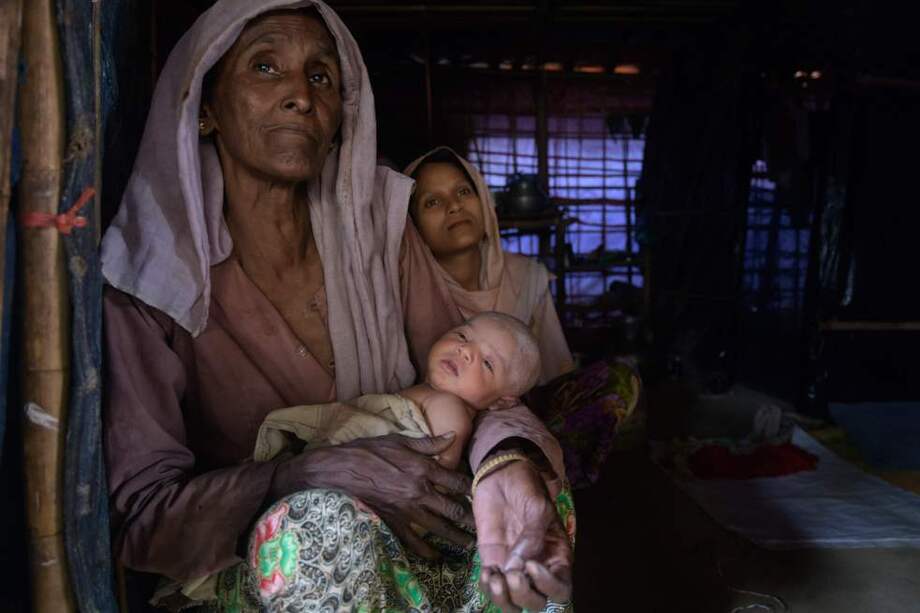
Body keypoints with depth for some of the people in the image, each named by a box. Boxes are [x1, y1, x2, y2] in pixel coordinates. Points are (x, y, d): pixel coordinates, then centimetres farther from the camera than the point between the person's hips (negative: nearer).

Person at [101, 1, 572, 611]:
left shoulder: (378, 224, -4)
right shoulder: (148, 284, -13)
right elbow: (140, 519, -15)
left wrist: (507, 458, -29)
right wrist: (314, 474, -31)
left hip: (401, 546, 3)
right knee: (329, 518, -33)